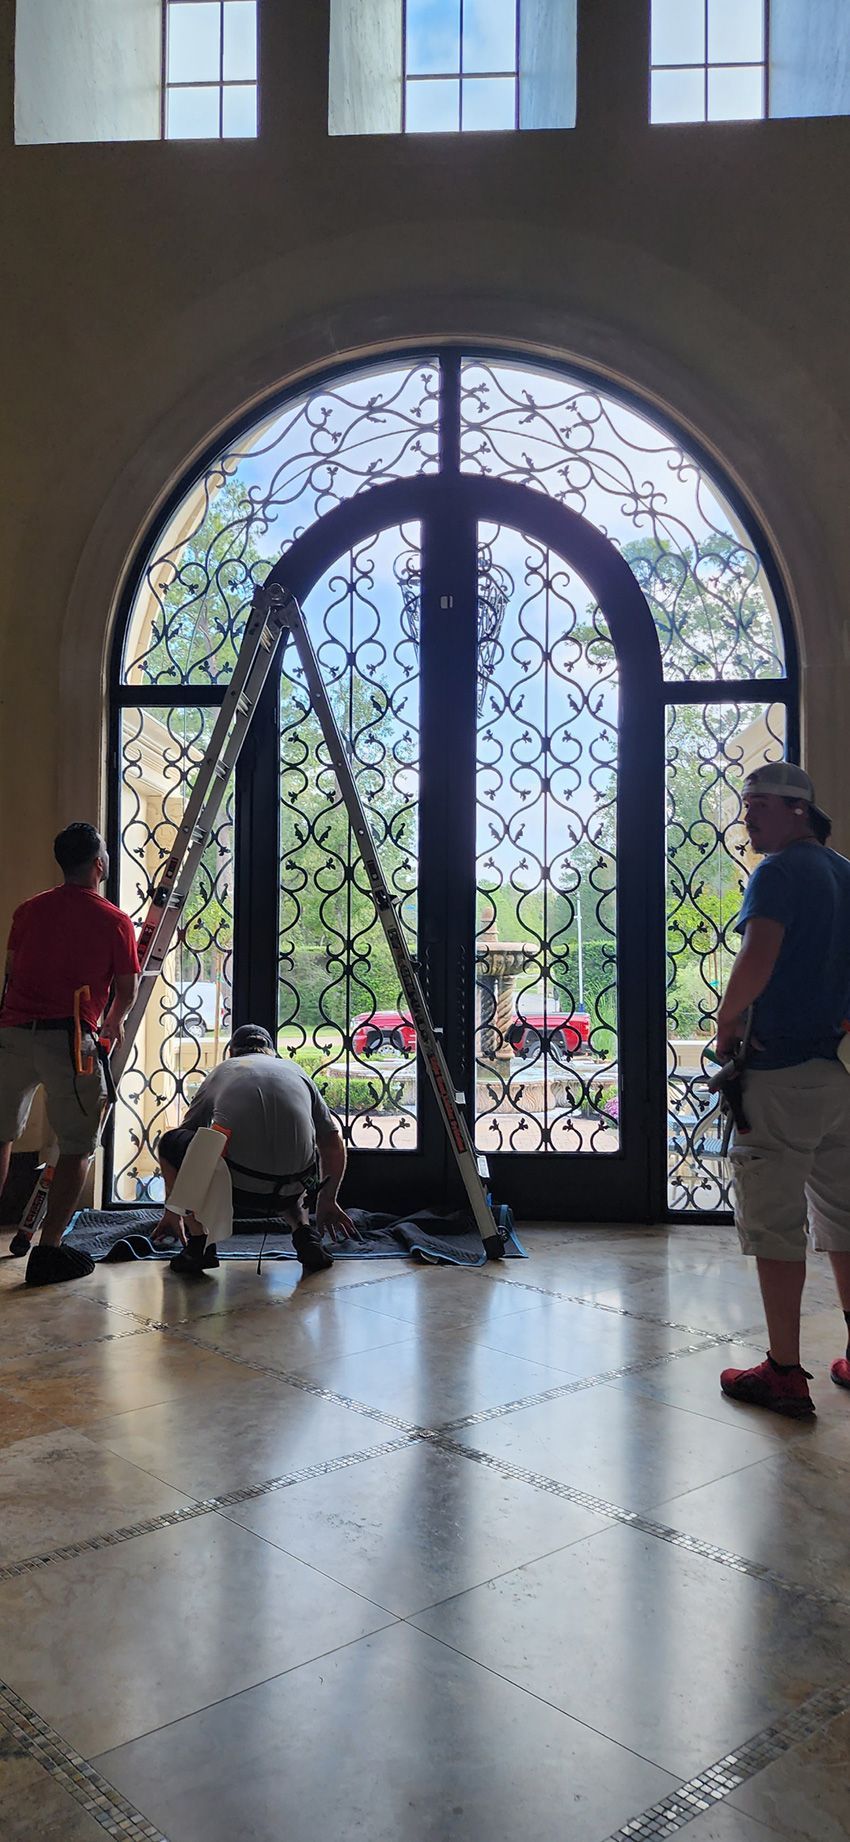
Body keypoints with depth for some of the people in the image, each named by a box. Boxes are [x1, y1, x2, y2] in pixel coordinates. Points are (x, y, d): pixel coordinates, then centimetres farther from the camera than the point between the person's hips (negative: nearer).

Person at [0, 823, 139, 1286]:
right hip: (69, 1039, -4)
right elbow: (126, 991, 6)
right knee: (77, 1148, 6)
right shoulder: (114, 921, 0)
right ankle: (49, 1249, 5)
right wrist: (112, 1023, 28)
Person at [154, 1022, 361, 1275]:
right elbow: (334, 1143, 29)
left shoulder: (219, 1073, 24)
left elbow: (184, 1143, 33)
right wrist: (328, 1201, 44)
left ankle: (199, 1244, 14)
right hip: (290, 1191, 3)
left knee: (169, 1142, 25)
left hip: (235, 1189, -2)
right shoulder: (296, 1072, 26)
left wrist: (172, 1213, 46)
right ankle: (306, 1235, 13)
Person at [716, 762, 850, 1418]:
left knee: (775, 1224, 0)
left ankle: (785, 1374, 7)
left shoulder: (781, 871, -12)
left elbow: (758, 959, -26)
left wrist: (727, 1023, -12)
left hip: (783, 1070, -8)